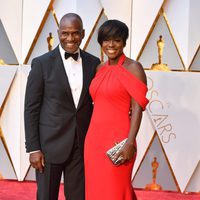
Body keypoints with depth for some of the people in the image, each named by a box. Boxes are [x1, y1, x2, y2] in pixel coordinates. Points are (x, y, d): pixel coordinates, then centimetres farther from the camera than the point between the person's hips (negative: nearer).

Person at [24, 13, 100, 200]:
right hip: (50, 144, -3)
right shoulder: (42, 63, -6)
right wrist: (33, 149, -10)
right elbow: (31, 108, -5)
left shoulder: (93, 63, 4)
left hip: (82, 145, 3)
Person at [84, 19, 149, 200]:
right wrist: (91, 139, 16)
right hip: (94, 138, 7)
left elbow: (137, 108, -12)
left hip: (118, 140, -7)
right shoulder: (100, 69, 13)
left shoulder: (133, 68, -7)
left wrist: (130, 143, -21)